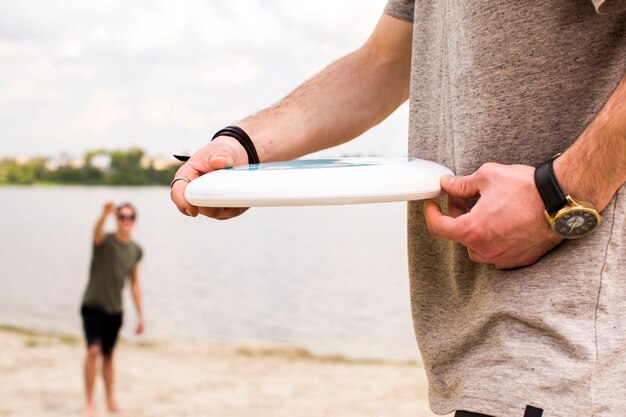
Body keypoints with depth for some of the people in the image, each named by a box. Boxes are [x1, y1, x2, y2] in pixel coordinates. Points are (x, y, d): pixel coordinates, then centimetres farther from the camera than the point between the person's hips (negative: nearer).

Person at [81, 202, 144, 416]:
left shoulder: (135, 250, 4)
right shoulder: (105, 241, -12)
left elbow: (134, 283, 12)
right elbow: (97, 231, -37)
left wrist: (140, 315, 10)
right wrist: (105, 214, -59)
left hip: (115, 310, 5)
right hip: (93, 306, -5)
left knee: (108, 355, 14)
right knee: (94, 350, -17)